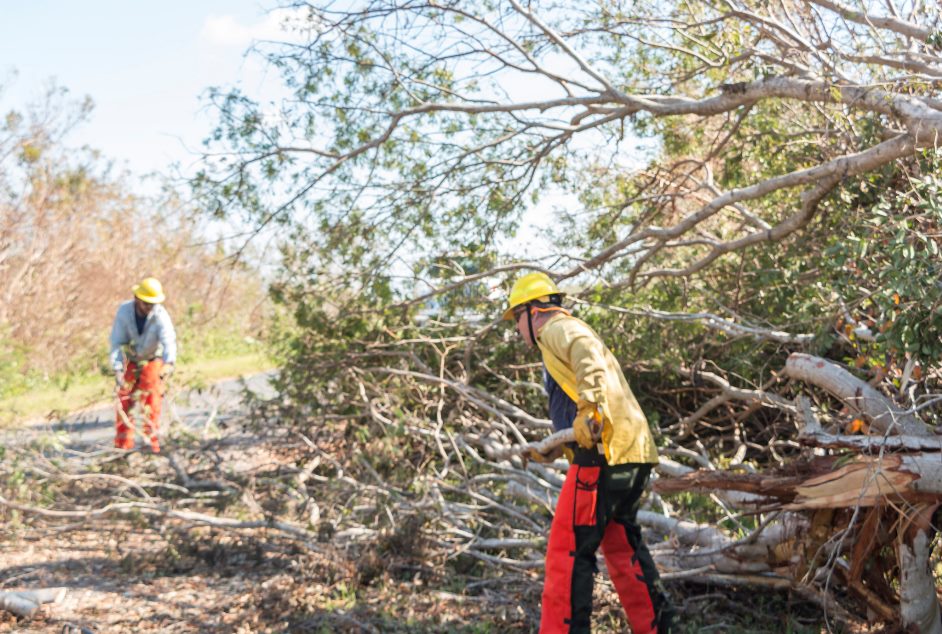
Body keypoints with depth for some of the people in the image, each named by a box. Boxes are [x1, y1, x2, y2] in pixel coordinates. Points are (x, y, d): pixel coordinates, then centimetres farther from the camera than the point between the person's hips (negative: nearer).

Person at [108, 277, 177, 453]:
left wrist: (169, 362, -59)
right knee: (124, 401, 0)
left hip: (152, 361, -1)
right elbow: (117, 342, -23)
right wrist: (117, 369, -33)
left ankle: (152, 441, 0)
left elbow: (169, 340, -39)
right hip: (130, 361, 1)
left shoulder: (160, 315, -26)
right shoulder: (124, 311, -23)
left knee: (152, 401, -8)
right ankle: (123, 444, 8)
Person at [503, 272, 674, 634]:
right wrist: (551, 451, 31)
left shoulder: (558, 328, 1)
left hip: (605, 453, -10)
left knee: (569, 549, -9)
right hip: (631, 453, 11)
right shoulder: (569, 334, 31)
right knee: (621, 544, 19)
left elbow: (590, 359, -23)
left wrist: (589, 408, -36)